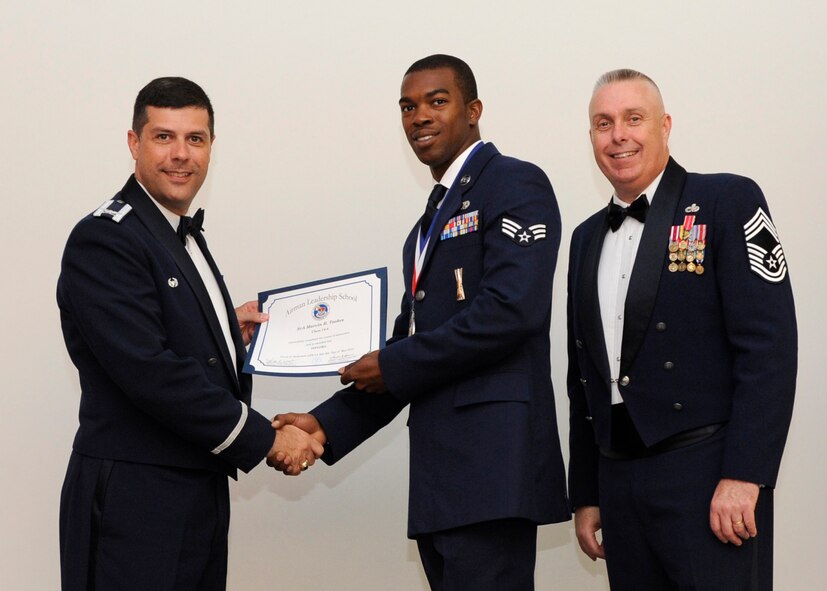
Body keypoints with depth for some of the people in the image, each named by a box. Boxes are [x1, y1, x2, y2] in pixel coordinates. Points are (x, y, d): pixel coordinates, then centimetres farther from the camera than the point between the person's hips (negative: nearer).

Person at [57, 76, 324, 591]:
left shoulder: (186, 239, 18)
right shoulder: (104, 240, -12)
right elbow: (148, 372, -21)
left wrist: (231, 334, 7)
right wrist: (264, 438, -17)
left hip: (201, 492, 9)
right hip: (134, 504, -9)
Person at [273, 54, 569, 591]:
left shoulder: (514, 184, -2)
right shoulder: (431, 226, 25)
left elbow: (511, 310, -16)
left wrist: (394, 366, -8)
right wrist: (326, 424, 9)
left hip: (491, 462, -9)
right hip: (439, 473, 9)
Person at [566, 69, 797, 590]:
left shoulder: (728, 202, -3)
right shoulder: (587, 238, 16)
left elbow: (769, 346, -11)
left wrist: (743, 477, -18)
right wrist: (586, 494, 15)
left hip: (707, 473, -5)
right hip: (620, 482, 6)